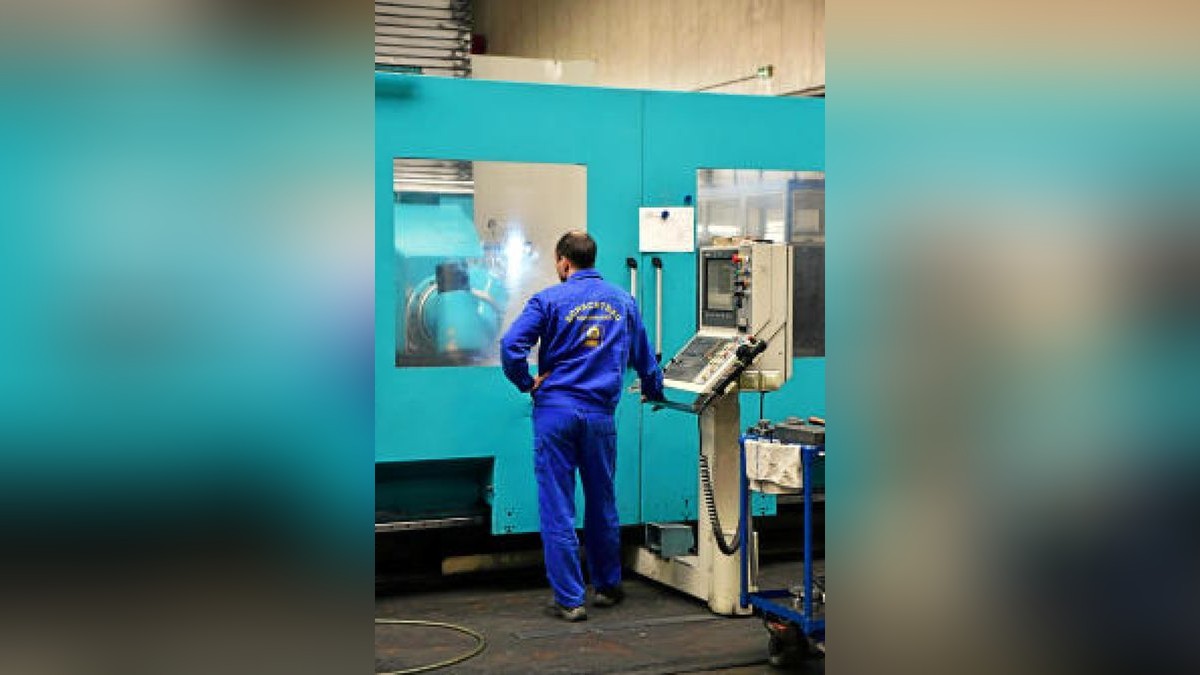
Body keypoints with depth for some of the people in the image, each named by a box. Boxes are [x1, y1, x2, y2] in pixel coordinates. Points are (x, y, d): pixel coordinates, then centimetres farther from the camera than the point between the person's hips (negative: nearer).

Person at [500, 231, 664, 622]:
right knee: (602, 504, 17)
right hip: (601, 414, 4)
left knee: (557, 509, 1)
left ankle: (569, 600, 2)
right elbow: (644, 357, 21)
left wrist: (527, 383, 0)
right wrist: (653, 392, 38)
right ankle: (607, 587, 29)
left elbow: (510, 346, -15)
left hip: (555, 411, -3)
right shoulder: (624, 302, 10)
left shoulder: (550, 300, -3)